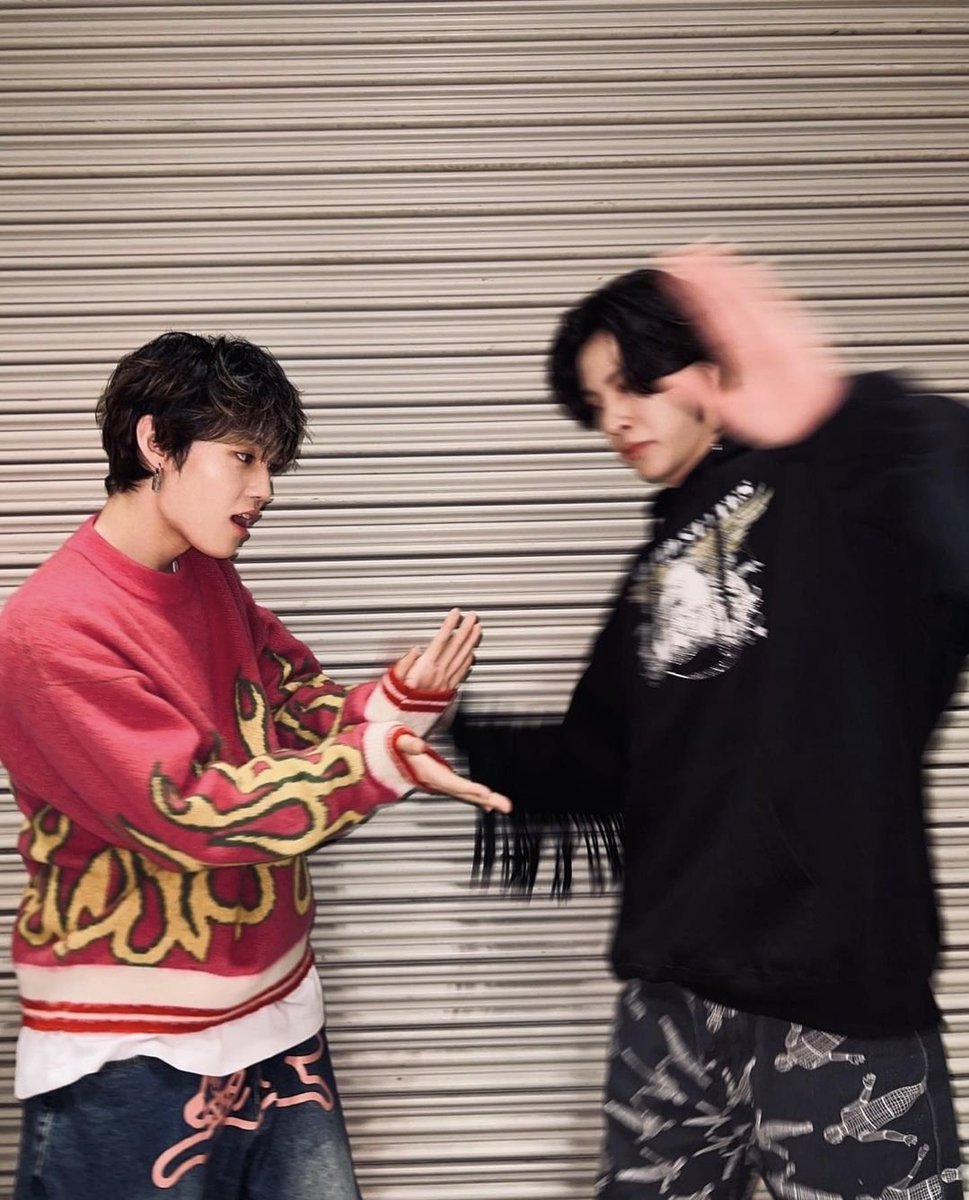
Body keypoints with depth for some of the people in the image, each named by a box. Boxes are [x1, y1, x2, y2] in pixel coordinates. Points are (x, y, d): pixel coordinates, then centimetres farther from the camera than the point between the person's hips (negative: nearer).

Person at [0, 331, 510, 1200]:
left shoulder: (212, 583, 7)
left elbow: (305, 705, 6)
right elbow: (190, 813, -23)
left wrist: (403, 701, -15)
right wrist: (383, 762, -26)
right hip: (128, 1061, -7)